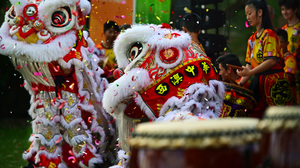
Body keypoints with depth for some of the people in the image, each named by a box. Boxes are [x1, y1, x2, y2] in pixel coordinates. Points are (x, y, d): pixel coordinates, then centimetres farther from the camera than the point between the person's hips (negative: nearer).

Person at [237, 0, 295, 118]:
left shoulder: (269, 35, -8)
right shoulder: (252, 39, 17)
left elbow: (272, 60, -19)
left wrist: (250, 72, -24)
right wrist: (240, 83, 4)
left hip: (274, 81, -8)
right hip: (259, 82, 8)